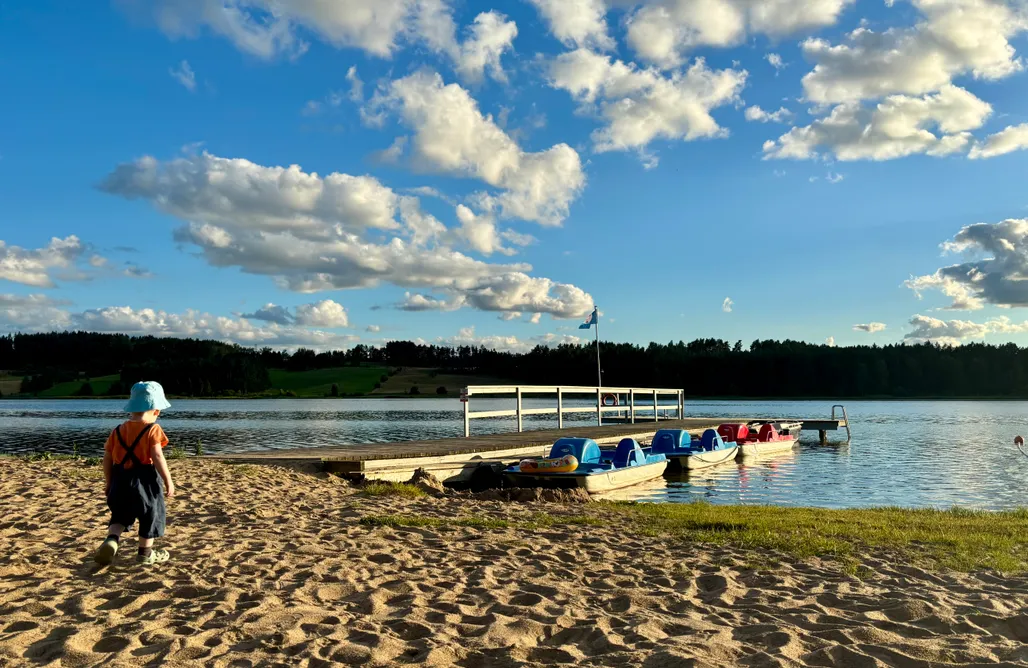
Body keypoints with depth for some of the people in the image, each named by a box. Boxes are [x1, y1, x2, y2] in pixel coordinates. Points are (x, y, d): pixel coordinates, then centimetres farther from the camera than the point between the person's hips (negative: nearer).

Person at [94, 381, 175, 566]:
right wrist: (168, 481, -14)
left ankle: (111, 539, -6)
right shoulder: (153, 430, -12)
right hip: (144, 479, -5)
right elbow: (158, 457, -19)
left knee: (120, 515, 20)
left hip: (120, 478, 5)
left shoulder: (118, 430, 6)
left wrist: (108, 482, 17)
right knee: (150, 515, 11)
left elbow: (107, 458, 6)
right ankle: (145, 552, 19)